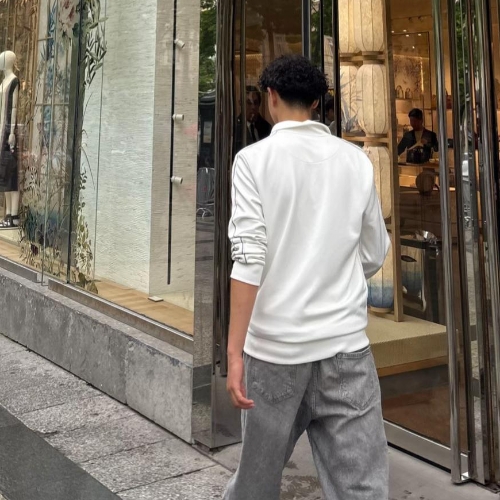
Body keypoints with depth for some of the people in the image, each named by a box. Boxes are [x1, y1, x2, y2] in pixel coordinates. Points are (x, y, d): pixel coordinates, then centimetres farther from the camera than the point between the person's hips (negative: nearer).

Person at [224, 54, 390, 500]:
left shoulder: (255, 159, -3)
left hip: (276, 344, -2)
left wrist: (234, 352, -12)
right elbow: (375, 256, 11)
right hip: (346, 343, 2)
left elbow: (249, 258, -13)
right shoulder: (357, 161, 6)